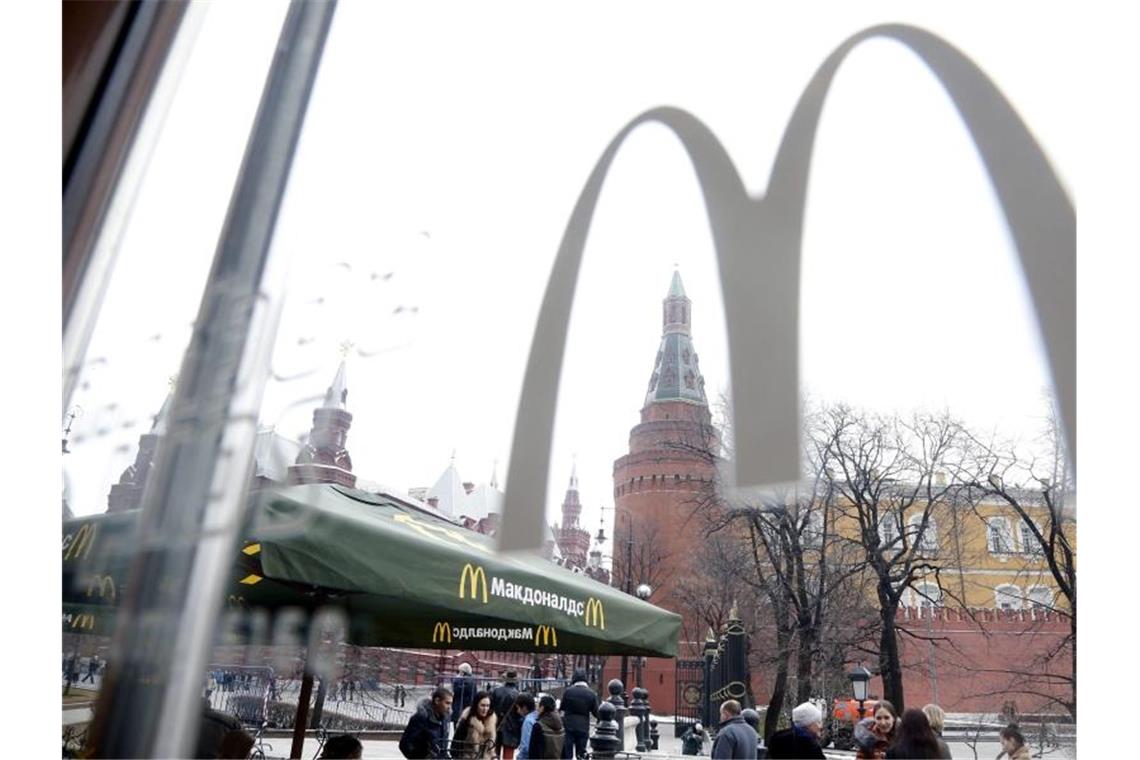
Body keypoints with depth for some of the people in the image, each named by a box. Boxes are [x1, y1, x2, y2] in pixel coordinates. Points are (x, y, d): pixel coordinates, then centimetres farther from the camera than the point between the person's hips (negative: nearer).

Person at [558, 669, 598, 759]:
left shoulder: (568, 691, -6)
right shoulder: (591, 693, -4)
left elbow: (562, 708, 2)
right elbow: (596, 712, 0)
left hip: (568, 726, -1)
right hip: (583, 728, 1)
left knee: (567, 752, 6)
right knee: (581, 753, 11)